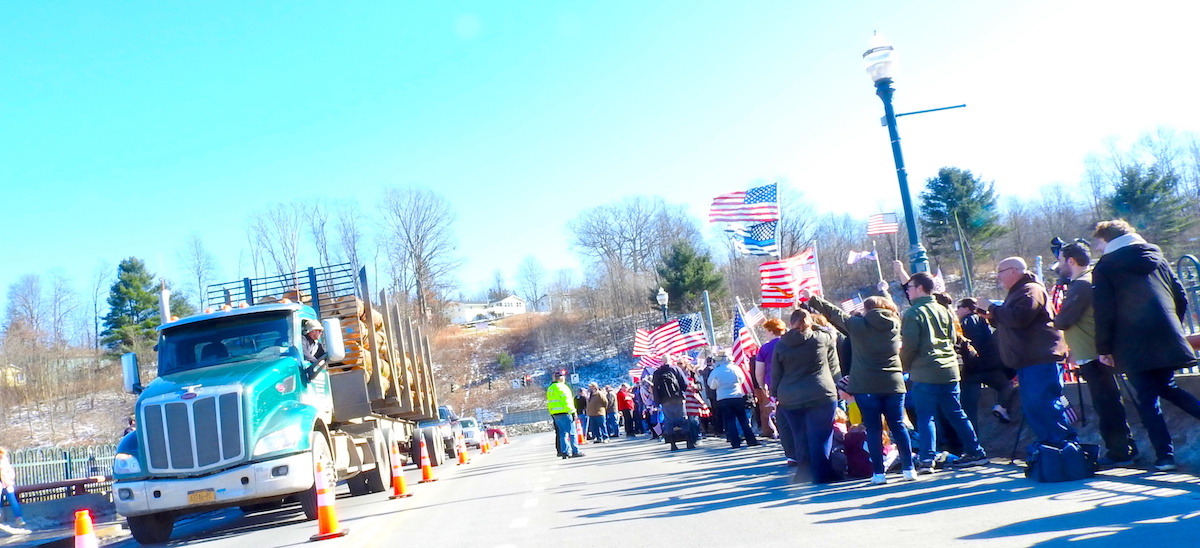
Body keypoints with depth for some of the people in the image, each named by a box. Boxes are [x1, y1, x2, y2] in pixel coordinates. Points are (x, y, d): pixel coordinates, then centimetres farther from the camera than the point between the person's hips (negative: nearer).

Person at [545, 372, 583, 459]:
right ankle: (575, 451, -3)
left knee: (562, 433, 9)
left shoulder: (550, 389, 17)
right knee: (571, 432, -3)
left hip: (554, 414, 8)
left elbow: (549, 402, 17)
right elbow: (566, 400, -16)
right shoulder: (562, 387, -10)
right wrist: (573, 412, -14)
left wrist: (552, 414, 18)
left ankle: (565, 451, 5)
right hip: (564, 413, -8)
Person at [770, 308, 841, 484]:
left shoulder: (780, 345, 5)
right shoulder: (824, 338, 1)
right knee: (820, 438, 0)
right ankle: (822, 476, 0)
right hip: (821, 396, -3)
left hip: (790, 400, 3)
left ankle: (802, 476, 15)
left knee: (801, 438, 12)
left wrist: (774, 396, 15)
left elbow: (775, 375, 8)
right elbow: (834, 368, 14)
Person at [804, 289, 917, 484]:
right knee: (898, 426, 10)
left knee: (873, 429, 2)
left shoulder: (859, 325, -4)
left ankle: (878, 472, 1)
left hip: (866, 387, -3)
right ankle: (909, 468, 9)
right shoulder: (894, 325, 3)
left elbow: (834, 312, 7)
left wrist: (811, 299, 18)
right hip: (893, 384, 3)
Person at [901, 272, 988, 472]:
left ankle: (927, 459, -7)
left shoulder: (912, 313, -9)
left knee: (925, 417, -2)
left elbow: (909, 345, -13)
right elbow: (952, 338, 15)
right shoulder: (943, 310, 11)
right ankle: (975, 452, 19)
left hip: (924, 373, -6)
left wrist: (904, 366, 2)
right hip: (949, 369, 6)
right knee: (956, 414, 14)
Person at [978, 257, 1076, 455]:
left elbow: (1019, 318, -24)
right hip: (1027, 361, 11)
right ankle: (1047, 442, 14)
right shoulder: (1017, 293, 24)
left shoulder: (1031, 290, -10)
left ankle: (1065, 443, -10)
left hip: (1042, 359, -11)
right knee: (1031, 407, 10)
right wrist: (992, 317, 13)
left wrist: (993, 308, -11)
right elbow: (1007, 325, 30)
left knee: (1044, 404, -13)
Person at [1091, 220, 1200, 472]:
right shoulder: (1156, 257, 16)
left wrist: (1103, 349, -1)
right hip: (1168, 342, 6)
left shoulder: (1104, 267, -1)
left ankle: (1164, 456, -2)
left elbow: (1104, 313, -7)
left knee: (1147, 399, 0)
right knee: (1167, 387, 22)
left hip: (1135, 346, -6)